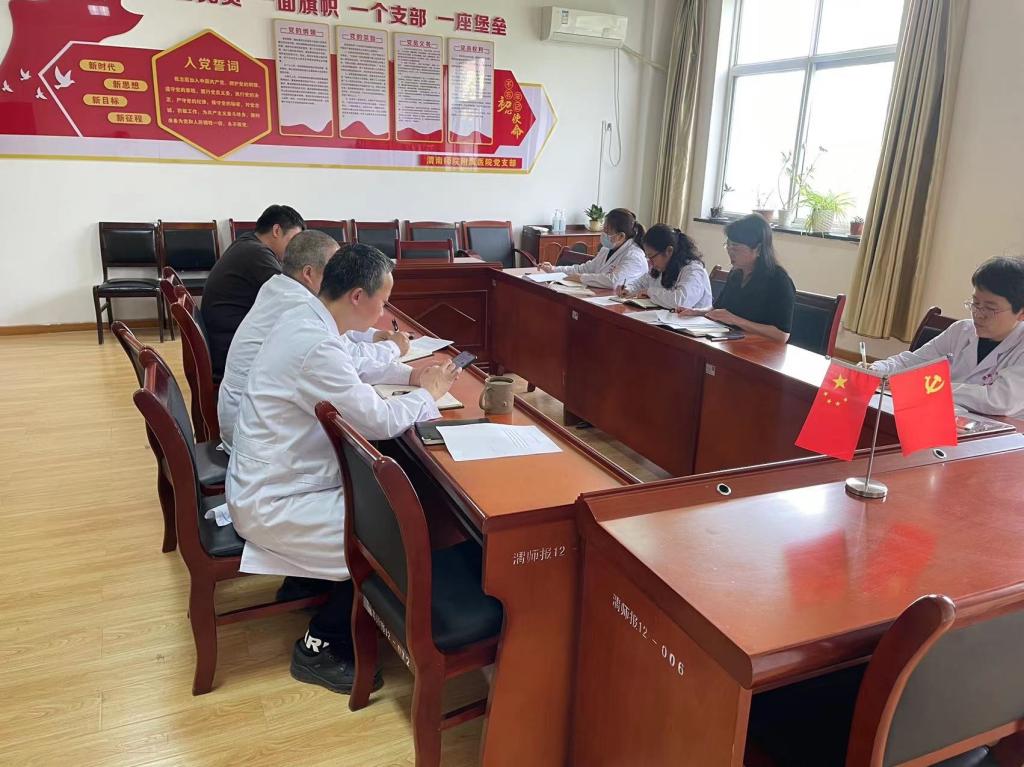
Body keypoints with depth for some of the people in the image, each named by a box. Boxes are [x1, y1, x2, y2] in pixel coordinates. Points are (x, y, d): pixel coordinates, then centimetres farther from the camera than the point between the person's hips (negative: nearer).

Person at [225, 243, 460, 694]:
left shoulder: (306, 318, 1)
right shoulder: (317, 347, -30)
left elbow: (354, 366, 20)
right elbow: (380, 422, -24)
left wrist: (411, 373, 8)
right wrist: (429, 394, -7)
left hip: (267, 478, 10)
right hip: (272, 505, -10)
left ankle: (313, 577, 28)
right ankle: (320, 648, 9)